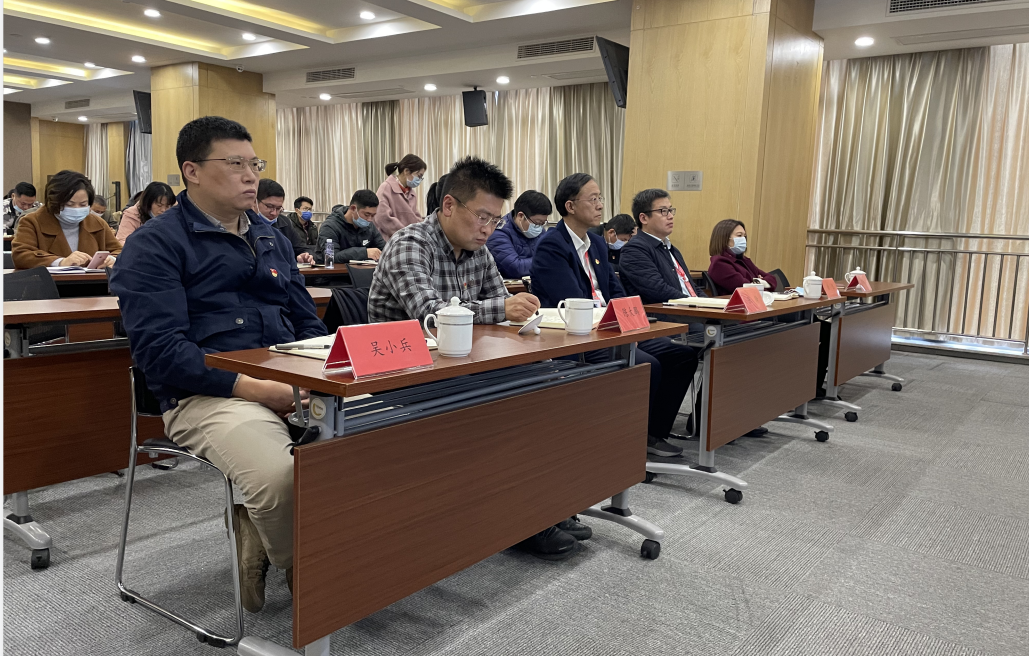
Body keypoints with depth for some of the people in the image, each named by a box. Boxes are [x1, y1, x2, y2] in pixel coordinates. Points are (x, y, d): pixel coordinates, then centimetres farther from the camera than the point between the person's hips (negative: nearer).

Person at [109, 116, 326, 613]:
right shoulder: (155, 244, 1)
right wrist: (250, 387, -20)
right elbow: (159, 349, -10)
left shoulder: (271, 238, 21)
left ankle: (257, 532, 3)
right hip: (207, 395, -6)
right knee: (278, 477, -35)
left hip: (293, 383, 6)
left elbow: (307, 323, 23)